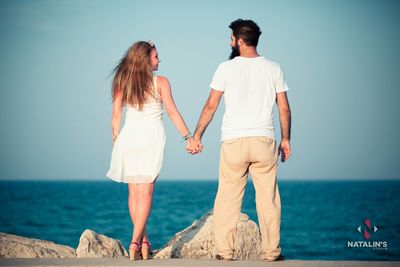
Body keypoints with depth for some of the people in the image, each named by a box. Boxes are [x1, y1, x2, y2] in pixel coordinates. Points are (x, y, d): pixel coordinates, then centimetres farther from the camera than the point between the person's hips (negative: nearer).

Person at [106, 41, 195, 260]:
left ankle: (144, 242, 11)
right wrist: (188, 137, -1)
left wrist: (115, 140, 14)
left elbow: (116, 116, 6)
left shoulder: (122, 82, 7)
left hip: (128, 137, 3)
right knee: (145, 193, -4)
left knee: (134, 192, 10)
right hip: (151, 137, -3)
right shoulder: (160, 82, -1)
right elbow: (172, 112, -4)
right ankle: (136, 242, -13)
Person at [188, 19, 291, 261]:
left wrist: (197, 136, 9)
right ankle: (271, 251, 7)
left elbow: (211, 106, 1)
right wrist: (286, 139, 16)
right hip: (264, 141, 1)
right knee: (268, 199, 5)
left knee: (228, 198, 4)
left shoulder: (226, 68, 0)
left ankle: (225, 251, 3)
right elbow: (284, 109, 6)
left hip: (234, 141, -1)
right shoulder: (273, 68, 5)